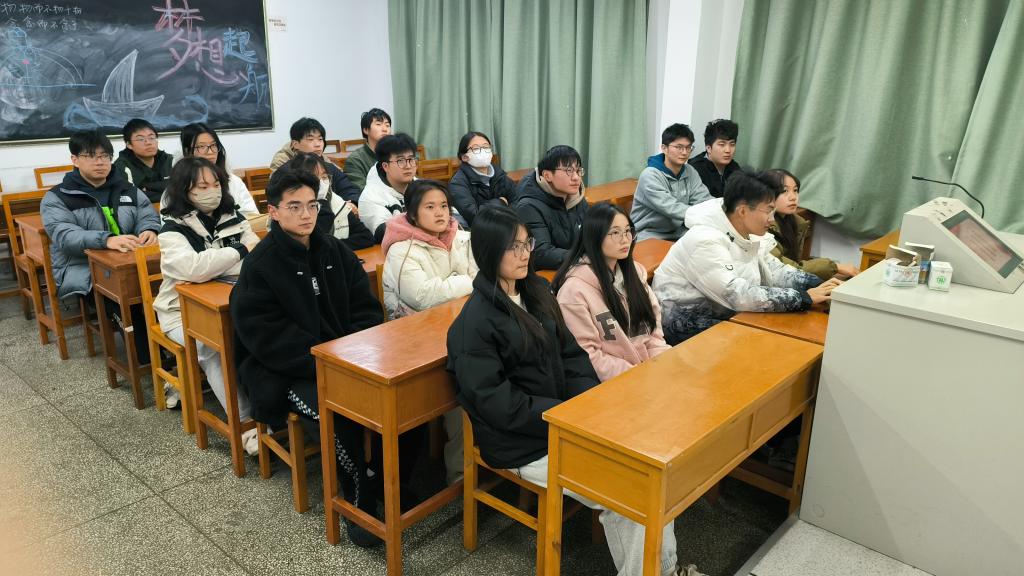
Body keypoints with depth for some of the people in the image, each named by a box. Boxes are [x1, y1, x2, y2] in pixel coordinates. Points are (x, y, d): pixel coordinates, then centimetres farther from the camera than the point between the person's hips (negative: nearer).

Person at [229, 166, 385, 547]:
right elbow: (267, 337, -14)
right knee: (334, 415, -31)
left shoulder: (334, 251, 8)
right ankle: (360, 501, -9)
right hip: (283, 370, -4)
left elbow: (366, 309, 7)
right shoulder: (259, 265, -6)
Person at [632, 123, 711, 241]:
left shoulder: (690, 172, 6)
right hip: (650, 235, -7)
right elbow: (672, 208, -27)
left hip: (678, 231, 7)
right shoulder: (650, 176, -17)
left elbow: (705, 200, -3)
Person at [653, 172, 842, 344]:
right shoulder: (705, 242, -26)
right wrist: (805, 297, -27)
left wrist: (817, 284, -10)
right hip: (684, 326, -9)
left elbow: (774, 272, 7)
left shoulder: (747, 235, 3)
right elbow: (739, 296, -31)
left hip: (719, 316, 9)